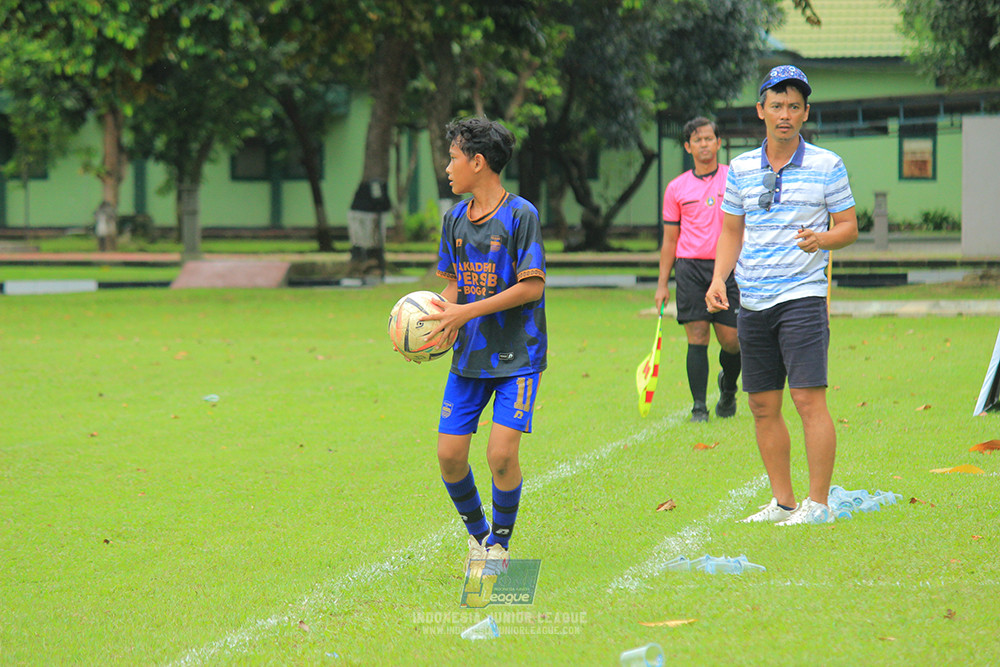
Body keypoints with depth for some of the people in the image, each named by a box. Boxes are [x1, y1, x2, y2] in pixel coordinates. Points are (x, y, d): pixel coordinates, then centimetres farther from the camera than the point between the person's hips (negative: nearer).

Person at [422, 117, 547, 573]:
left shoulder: (520, 214, -11)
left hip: (518, 357, -6)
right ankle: (477, 534, 22)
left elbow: (533, 286, -15)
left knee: (501, 454, -15)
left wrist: (466, 312, -19)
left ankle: (500, 543, 7)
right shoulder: (454, 218, 9)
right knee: (449, 454, -1)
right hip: (469, 355, 6)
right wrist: (445, 313, -5)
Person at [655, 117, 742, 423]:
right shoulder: (677, 188, 9)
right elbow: (670, 239, 12)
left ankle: (728, 388, 29)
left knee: (731, 341, -1)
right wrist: (662, 283, 7)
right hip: (690, 268, 0)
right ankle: (699, 407, -3)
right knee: (697, 338, -7)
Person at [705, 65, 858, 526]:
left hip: (802, 296, -4)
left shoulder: (827, 166, 0)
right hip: (752, 304, 5)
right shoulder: (741, 168, 10)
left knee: (809, 401, -11)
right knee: (763, 408, 7)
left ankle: (818, 504, -7)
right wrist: (718, 279, 2)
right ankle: (782, 501, 16)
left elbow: (848, 227, 4)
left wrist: (822, 239, -18)